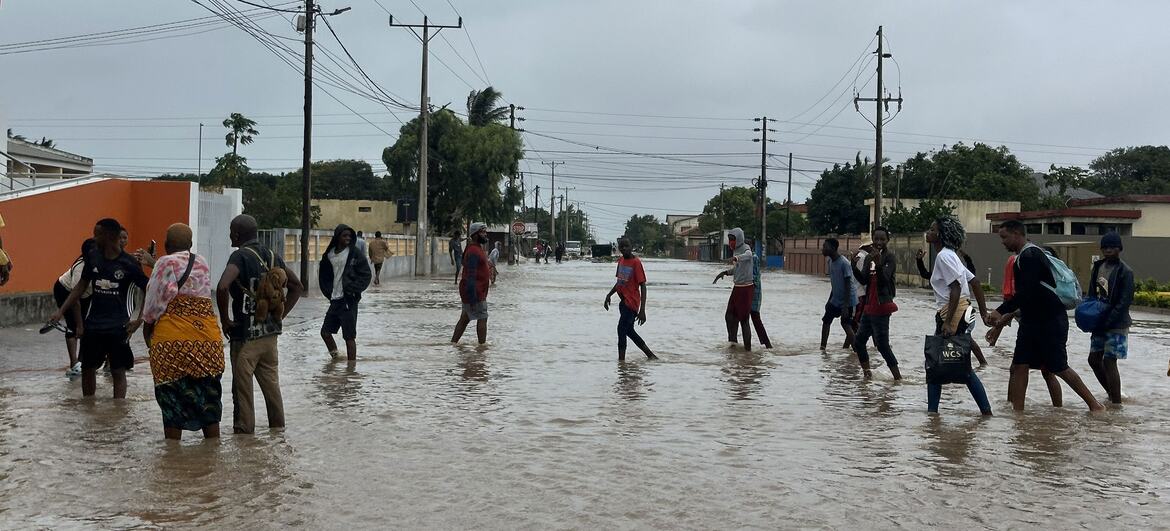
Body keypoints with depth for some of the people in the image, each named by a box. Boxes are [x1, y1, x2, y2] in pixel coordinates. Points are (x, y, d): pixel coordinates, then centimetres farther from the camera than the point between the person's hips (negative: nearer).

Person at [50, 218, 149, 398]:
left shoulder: (129, 264, -12)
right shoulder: (93, 257, 1)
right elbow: (81, 286, 10)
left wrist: (139, 321, -14)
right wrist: (61, 311, 5)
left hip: (118, 327, -5)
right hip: (93, 324, 5)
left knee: (118, 371, 0)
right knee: (87, 368, 13)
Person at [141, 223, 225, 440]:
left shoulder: (166, 263, -4)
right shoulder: (203, 264, 13)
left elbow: (156, 301, -6)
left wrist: (148, 329, 11)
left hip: (172, 342, -5)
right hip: (209, 342, 5)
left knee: (172, 400, 3)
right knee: (208, 400, 11)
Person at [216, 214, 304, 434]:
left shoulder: (240, 256, -13)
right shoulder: (271, 256, 8)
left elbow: (222, 287, -29)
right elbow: (297, 286, 15)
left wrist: (224, 320, -16)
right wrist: (280, 315, 12)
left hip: (245, 335, -7)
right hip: (270, 333, 7)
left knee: (242, 389, 4)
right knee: (271, 385, 15)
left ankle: (244, 432, 9)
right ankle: (278, 428, 22)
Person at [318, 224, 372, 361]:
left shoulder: (355, 253, -6)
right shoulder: (329, 254, 8)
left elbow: (366, 275, -5)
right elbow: (323, 276, 18)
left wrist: (352, 290, -13)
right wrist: (328, 292, 7)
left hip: (349, 300, -6)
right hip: (335, 300, 6)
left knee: (349, 337, -3)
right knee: (325, 332, 12)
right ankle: (336, 358, 30)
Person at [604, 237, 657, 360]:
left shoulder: (636, 263, -15)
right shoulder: (621, 260, 9)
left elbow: (643, 286, -16)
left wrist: (642, 310, -21)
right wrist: (608, 295, 17)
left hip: (631, 303, -9)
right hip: (623, 302, 9)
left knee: (622, 330, -14)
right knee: (629, 331, 17)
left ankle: (621, 360, -11)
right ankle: (650, 355, 28)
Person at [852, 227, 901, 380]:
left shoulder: (889, 258, -8)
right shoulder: (869, 258, 11)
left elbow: (885, 279, -21)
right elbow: (863, 280, 2)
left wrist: (878, 264, -37)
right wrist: (854, 266, -13)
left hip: (881, 307, -8)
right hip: (869, 306, 8)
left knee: (882, 344, -10)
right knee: (858, 341, 13)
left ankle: (898, 377, -4)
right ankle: (867, 372, 25)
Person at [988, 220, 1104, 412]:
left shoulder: (1030, 256, -18)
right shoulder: (1024, 256, 13)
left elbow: (1026, 292, -27)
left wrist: (1001, 311, -28)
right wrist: (1007, 315, 18)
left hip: (1050, 321, -9)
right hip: (1032, 321, 9)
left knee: (1059, 368, 0)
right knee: (1019, 366, 2)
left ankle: (1094, 404, 14)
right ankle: (1017, 411, 4)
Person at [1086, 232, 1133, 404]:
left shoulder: (1125, 272, -12)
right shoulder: (1098, 267, 9)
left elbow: (1125, 302, -16)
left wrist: (1107, 322, -19)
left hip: (1117, 325, -7)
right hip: (1100, 323, 8)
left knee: (1109, 362, -8)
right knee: (1094, 359, 12)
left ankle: (1117, 403, 0)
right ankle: (1112, 394, 28)